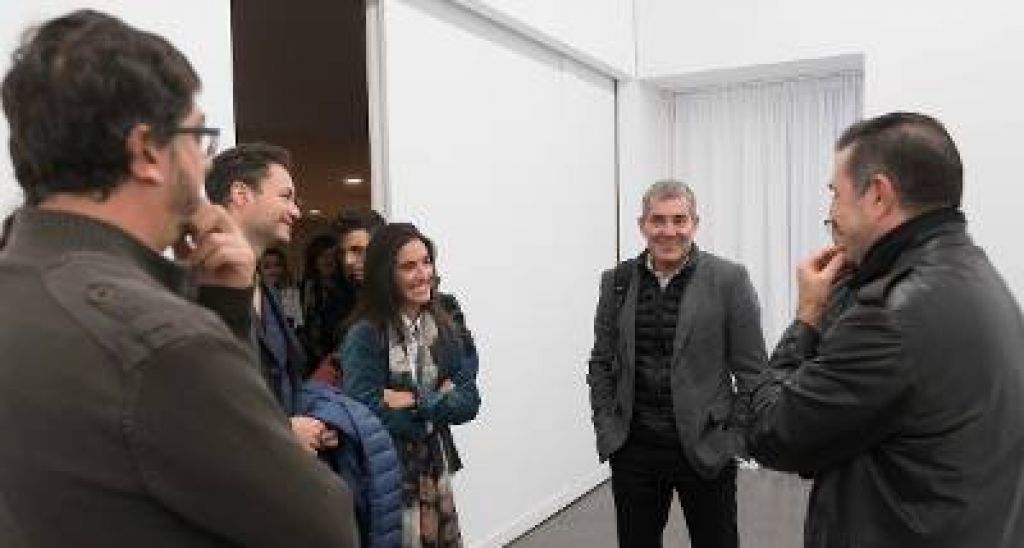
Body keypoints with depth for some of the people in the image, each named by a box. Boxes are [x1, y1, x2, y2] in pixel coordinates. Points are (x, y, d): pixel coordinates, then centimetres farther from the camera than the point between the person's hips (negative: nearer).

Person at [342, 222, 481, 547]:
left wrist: (415, 401, -18)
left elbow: (468, 402, -2)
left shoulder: (442, 327, 2)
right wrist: (439, 400, -12)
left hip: (436, 471, 5)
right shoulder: (364, 336, -15)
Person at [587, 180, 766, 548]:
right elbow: (601, 363, 8)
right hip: (632, 449, 3)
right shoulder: (617, 281, 3)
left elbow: (751, 369, -3)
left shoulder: (728, 279, -6)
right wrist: (606, 429, 1)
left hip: (705, 449, -2)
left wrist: (737, 438, -7)